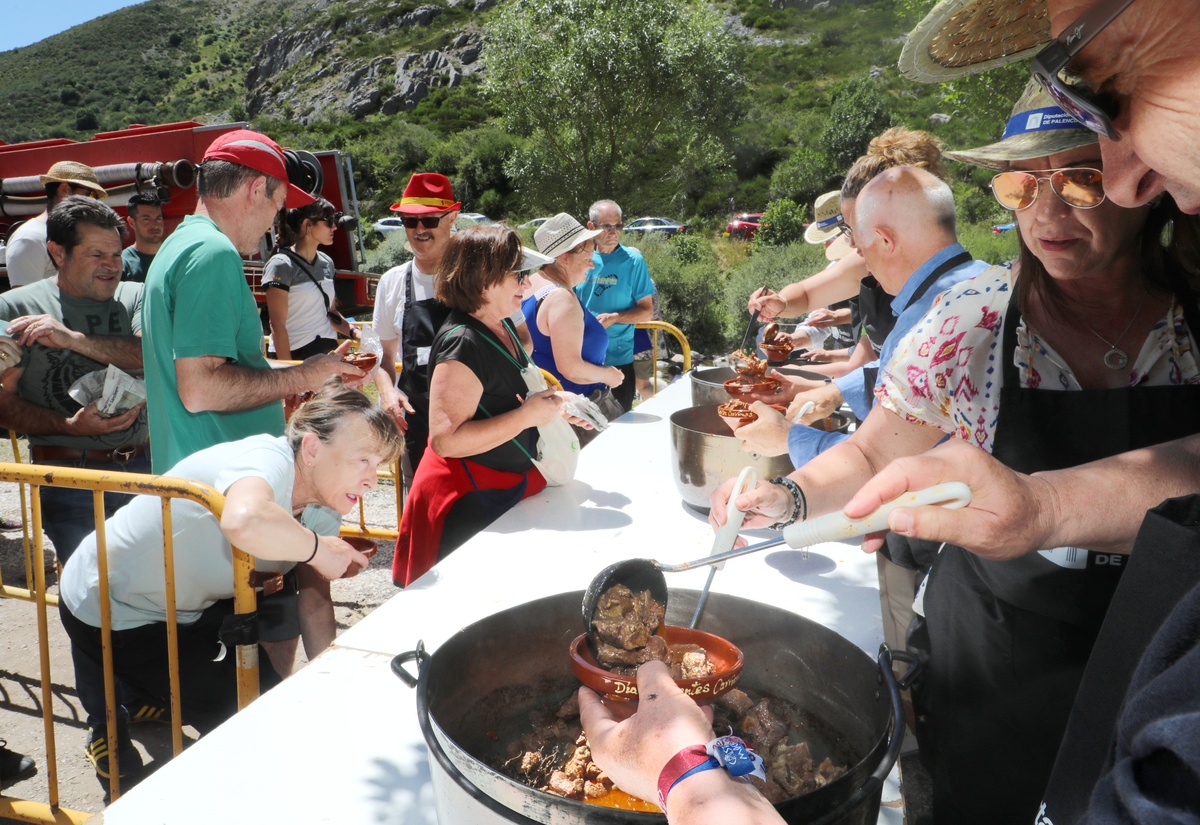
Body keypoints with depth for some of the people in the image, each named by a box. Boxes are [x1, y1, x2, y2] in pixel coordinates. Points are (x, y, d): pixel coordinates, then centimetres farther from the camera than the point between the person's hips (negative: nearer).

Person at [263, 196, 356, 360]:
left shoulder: (327, 262, 11)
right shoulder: (282, 265, -9)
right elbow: (277, 326, -12)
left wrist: (353, 332, 3)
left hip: (328, 351, 6)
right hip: (295, 355, -6)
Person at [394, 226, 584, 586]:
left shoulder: (501, 326, 7)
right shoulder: (463, 344, -23)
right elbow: (446, 440, -30)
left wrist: (550, 406, 7)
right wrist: (527, 416, -28)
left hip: (507, 487, 9)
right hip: (470, 503, -9)